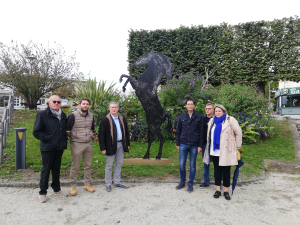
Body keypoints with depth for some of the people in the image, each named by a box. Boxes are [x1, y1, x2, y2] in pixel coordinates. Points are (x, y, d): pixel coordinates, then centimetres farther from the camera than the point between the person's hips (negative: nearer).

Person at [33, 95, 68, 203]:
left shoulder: (63, 115, 9)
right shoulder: (42, 114, -8)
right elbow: (36, 132, -10)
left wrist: (64, 144, 12)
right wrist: (47, 139, -14)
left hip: (59, 148, 5)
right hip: (48, 148, -5)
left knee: (57, 169, 15)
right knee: (46, 169, 4)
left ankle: (56, 189, 29)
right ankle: (42, 192, 19)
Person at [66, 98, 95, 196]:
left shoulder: (91, 116, 8)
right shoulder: (73, 115, -9)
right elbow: (67, 130, -5)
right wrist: (74, 138, 1)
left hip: (89, 144, 5)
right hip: (77, 144, -5)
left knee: (88, 165, 11)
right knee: (75, 166, 3)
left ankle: (87, 184, 24)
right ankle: (73, 186, 17)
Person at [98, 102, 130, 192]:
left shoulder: (122, 119, 9)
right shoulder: (105, 120, -8)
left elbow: (126, 132, 15)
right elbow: (101, 135, -10)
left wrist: (127, 144, 11)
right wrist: (103, 148, -14)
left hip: (121, 145, 6)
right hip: (111, 146, -5)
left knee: (119, 164, 14)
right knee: (109, 166, 5)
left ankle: (117, 182, 28)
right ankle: (108, 184, 19)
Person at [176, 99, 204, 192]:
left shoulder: (199, 118, 2)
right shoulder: (182, 117, 8)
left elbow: (201, 132, 1)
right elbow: (178, 131, 11)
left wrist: (200, 145, -4)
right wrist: (177, 144, 7)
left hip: (194, 145, -1)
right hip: (183, 144, 2)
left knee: (192, 165, 6)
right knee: (181, 165, 1)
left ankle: (190, 184, 19)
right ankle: (182, 182, 20)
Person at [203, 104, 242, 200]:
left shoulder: (230, 120, -3)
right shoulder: (212, 121, 13)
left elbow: (238, 133, -1)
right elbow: (209, 135, 21)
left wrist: (237, 146, -1)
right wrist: (209, 147, 17)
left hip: (226, 151, -4)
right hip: (214, 151, 4)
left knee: (226, 171, 4)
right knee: (217, 170, 10)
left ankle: (226, 191, 16)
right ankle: (218, 190, 20)